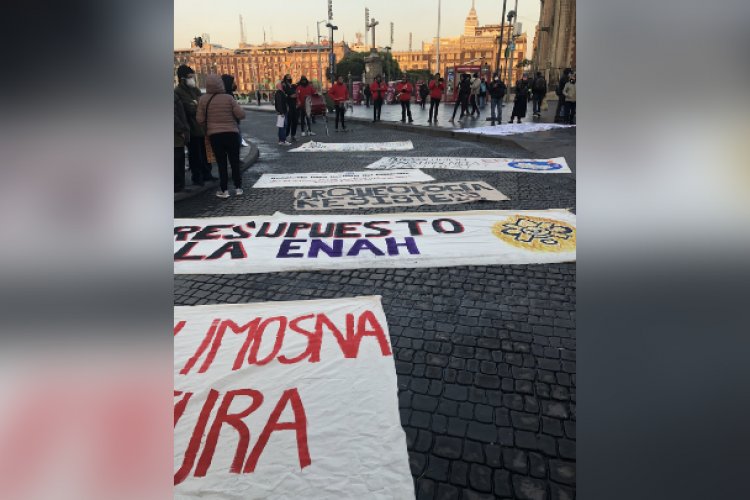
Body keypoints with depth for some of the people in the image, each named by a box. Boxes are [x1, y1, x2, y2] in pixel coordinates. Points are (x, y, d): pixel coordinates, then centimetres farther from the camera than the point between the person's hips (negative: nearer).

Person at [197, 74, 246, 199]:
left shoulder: (203, 99, -4)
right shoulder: (228, 98, -8)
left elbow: (200, 119, -2)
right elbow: (241, 115, -9)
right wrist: (237, 105, 10)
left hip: (214, 135, 1)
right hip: (231, 133, 0)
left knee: (221, 162, 7)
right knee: (234, 161, 11)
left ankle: (223, 190, 7)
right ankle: (238, 187, 15)